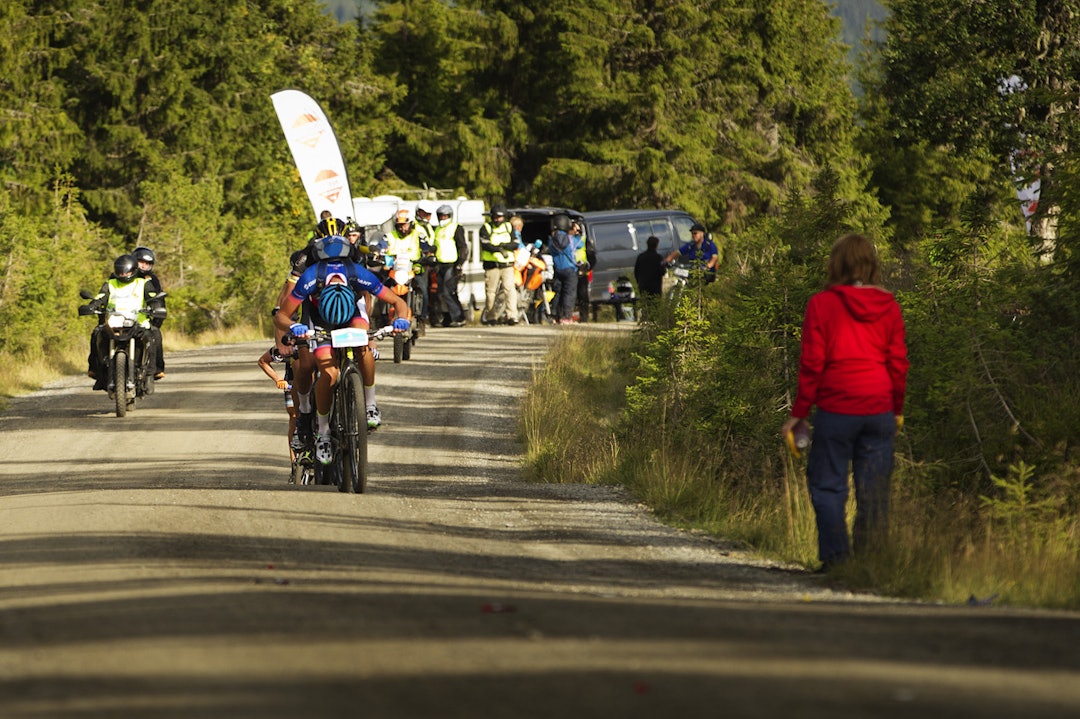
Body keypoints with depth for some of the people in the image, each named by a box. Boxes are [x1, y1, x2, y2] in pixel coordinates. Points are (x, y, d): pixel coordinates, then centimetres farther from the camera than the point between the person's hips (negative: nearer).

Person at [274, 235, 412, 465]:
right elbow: (281, 316, -28)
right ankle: (322, 431, -1)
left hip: (353, 310, 1)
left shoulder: (359, 275, -36)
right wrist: (292, 327, -50)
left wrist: (402, 319, -46)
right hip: (318, 317, -1)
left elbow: (398, 302, -25)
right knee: (329, 373, -20)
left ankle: (370, 404, -14)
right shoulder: (311, 278, -38)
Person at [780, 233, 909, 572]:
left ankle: (836, 557, -2)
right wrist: (897, 410, 19)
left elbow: (812, 363, -6)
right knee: (874, 490, 7)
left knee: (827, 484, 6)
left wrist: (799, 413, 1)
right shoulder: (888, 306, 4)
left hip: (837, 408, -3)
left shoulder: (822, 304, -5)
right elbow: (898, 363, 6)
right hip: (879, 409, 3)